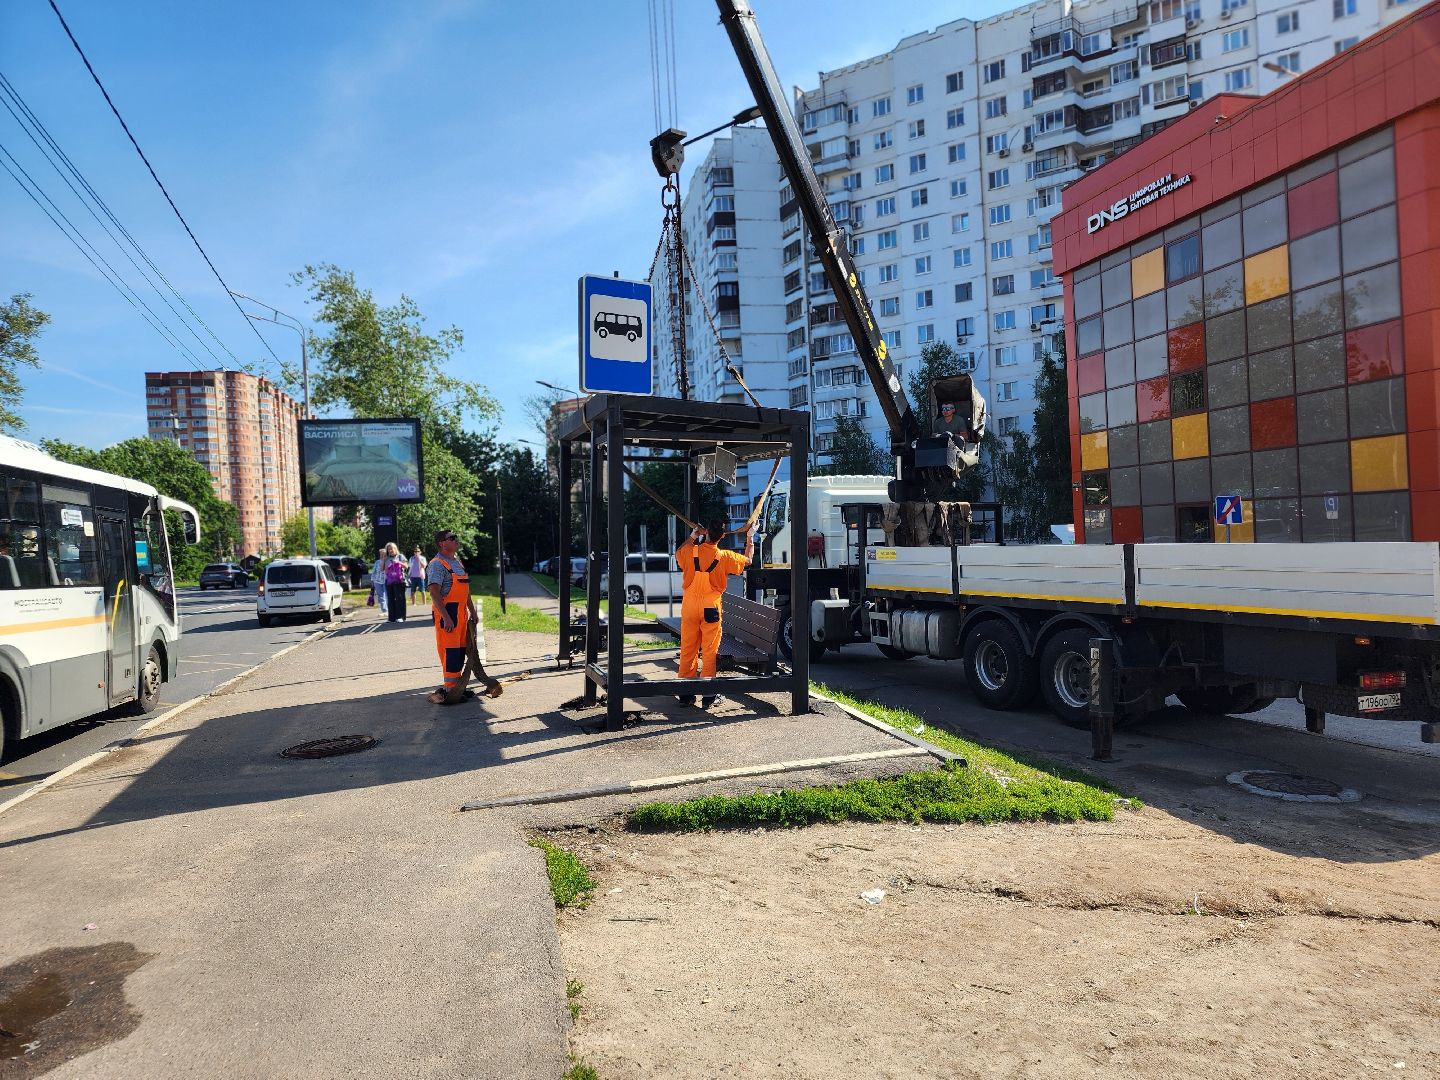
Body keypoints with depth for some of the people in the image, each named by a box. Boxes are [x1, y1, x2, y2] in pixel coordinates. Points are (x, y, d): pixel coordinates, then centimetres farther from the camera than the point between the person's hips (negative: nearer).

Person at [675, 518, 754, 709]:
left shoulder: (690, 551, -5)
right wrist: (750, 538, 22)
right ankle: (707, 696, 5)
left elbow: (678, 553, 21)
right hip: (710, 607, -2)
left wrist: (692, 537, 25)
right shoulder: (724, 557, -9)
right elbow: (747, 560, 10)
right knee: (709, 652, 3)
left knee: (687, 650, 8)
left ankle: (685, 694, 13)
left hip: (689, 606, 2)